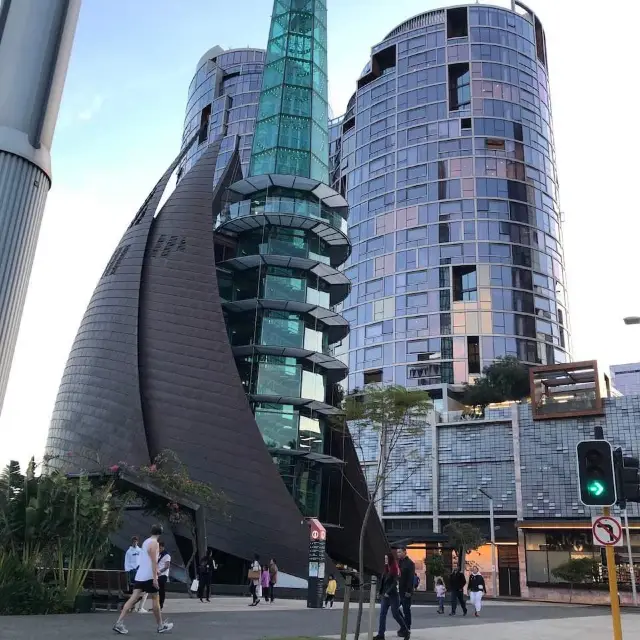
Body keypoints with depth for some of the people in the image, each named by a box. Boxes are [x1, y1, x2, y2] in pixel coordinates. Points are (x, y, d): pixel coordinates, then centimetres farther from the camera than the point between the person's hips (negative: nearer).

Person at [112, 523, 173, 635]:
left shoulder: (146, 541, 16)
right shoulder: (154, 543, -11)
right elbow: (153, 561, -19)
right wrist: (155, 578, -20)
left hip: (140, 575, 8)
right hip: (149, 576, -8)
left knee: (133, 598, 2)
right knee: (155, 600, 3)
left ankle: (119, 623, -8)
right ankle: (161, 626, 13)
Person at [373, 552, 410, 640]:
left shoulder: (395, 569, -9)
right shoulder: (386, 569, 13)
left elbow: (395, 583, -16)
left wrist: (388, 592, -21)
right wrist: (381, 592, 7)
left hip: (393, 595, -7)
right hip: (384, 595, 7)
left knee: (395, 614, 0)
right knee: (382, 614, -1)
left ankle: (406, 631, 19)